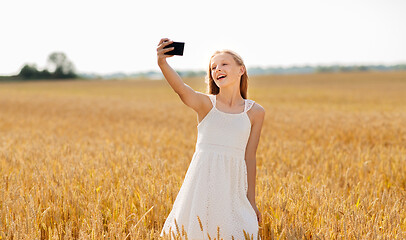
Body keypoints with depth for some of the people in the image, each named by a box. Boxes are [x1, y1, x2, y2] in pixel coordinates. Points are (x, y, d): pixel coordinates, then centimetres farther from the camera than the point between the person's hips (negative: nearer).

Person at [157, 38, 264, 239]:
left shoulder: (255, 112, 7)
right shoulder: (206, 103, 1)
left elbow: (250, 158, 10)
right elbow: (181, 89, -21)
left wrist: (251, 201, 10)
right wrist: (162, 64, -40)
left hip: (233, 184, 1)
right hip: (202, 179, -1)